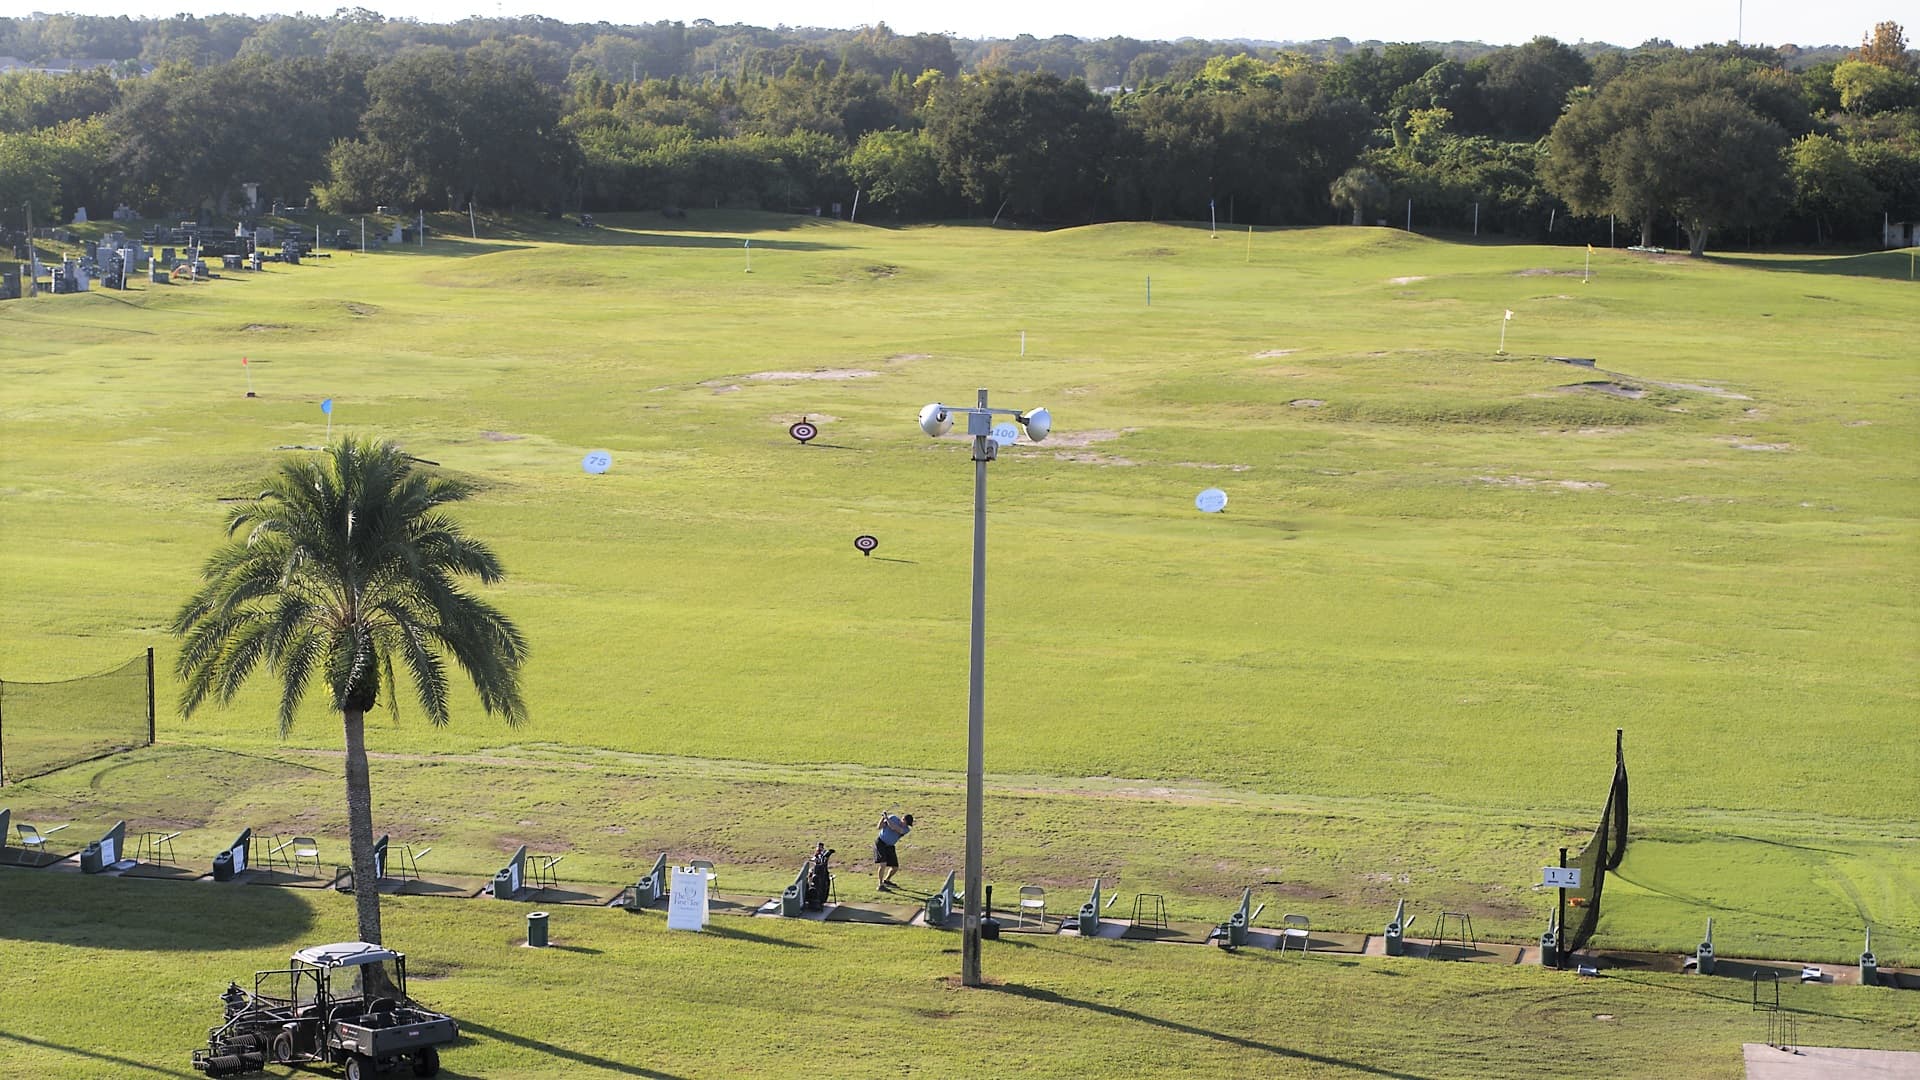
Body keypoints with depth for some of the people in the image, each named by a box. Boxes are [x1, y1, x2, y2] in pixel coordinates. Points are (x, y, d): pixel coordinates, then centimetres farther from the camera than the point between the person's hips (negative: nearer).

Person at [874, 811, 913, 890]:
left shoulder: (906, 829, -12)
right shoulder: (893, 818, -12)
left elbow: (893, 827, -29)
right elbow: (880, 827, -11)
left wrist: (887, 817, -29)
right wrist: (883, 817, -26)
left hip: (889, 847, 4)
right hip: (880, 843, -4)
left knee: (895, 868, 8)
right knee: (883, 864, -21)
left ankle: (886, 881, 36)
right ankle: (880, 885, -15)